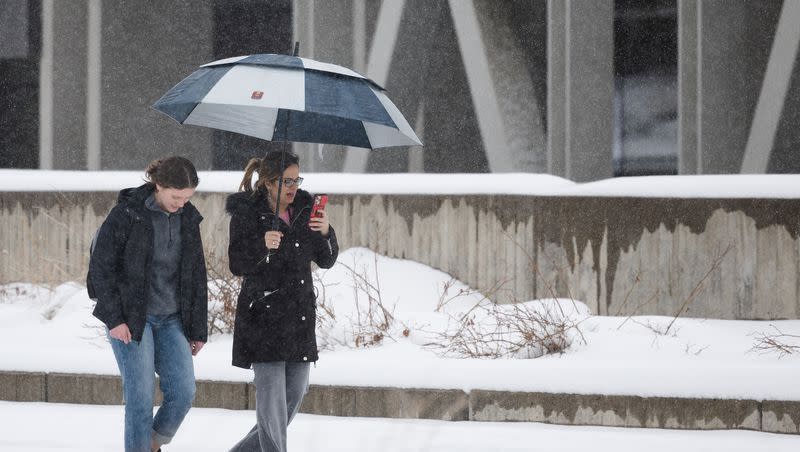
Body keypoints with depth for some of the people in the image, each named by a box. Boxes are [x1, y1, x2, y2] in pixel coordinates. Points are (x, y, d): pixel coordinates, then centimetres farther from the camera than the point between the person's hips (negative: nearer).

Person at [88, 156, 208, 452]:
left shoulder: (188, 219, 7)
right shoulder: (127, 213, -9)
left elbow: (197, 277, 14)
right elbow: (101, 267, -9)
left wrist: (199, 329, 12)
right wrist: (114, 319, -13)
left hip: (172, 319, 5)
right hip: (130, 319, -5)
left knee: (183, 391, -5)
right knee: (140, 396, -9)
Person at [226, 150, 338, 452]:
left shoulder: (304, 207, 8)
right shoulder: (247, 212, -6)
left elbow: (326, 260, 9)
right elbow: (238, 265, -11)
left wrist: (326, 233, -11)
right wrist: (262, 245, -29)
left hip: (300, 314, 6)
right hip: (263, 313, -6)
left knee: (296, 393, 9)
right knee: (271, 395, -11)